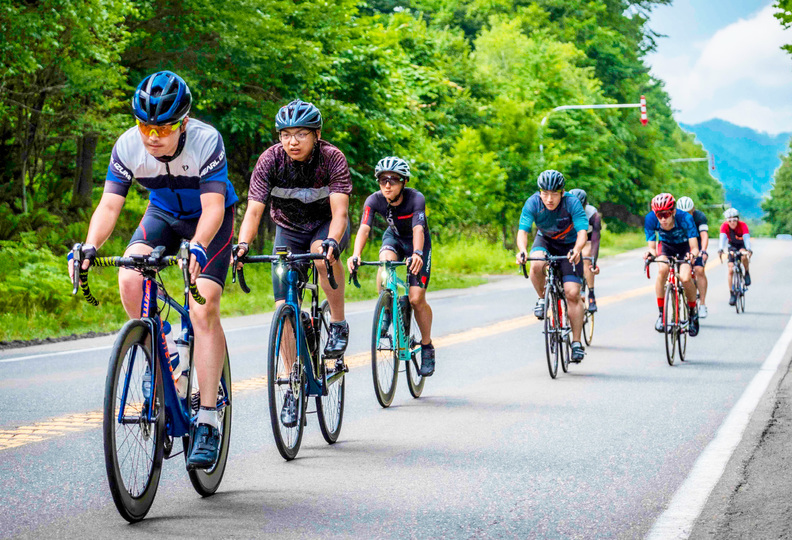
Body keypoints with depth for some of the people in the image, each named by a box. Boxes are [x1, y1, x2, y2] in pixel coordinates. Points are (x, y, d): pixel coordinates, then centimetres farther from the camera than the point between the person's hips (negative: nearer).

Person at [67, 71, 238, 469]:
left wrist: (197, 247, -56)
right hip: (163, 214, 4)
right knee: (129, 279, -25)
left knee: (204, 309, -20)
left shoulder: (206, 141, -31)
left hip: (209, 220, -4)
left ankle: (207, 422, -17)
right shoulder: (128, 146, -22)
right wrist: (90, 247, -44)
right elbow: (109, 205, -25)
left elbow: (213, 207, -37)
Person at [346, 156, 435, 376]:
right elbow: (364, 228, -35)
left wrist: (417, 254, -63)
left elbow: (418, 229, -43)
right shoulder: (374, 200, -24)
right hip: (394, 237, 2)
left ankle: (427, 347, 7)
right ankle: (387, 311, -13)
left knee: (416, 298, -13)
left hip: (418, 243, -2)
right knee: (386, 260, -35)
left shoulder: (416, 198, -31)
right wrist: (355, 255, -54)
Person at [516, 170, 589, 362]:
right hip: (545, 241, 1)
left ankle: (577, 343, -3)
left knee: (572, 293, -12)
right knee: (537, 265, -35)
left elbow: (582, 233, -35)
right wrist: (522, 250, -51)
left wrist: (576, 250, -57)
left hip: (569, 245, -1)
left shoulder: (572, 203, -28)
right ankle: (542, 298, -4)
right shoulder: (533, 203, -24)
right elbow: (522, 231, -30)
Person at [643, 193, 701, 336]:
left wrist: (693, 254, -58)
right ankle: (661, 313, -16)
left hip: (684, 246, -1)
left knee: (685, 278, -24)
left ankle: (693, 313, 4)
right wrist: (651, 254, -48)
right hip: (666, 245, 1)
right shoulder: (650, 219, -29)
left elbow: (694, 248, -35)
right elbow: (652, 248, -25)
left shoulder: (685, 218, -35)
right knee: (662, 270, -30)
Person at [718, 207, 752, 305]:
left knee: (744, 256, -36)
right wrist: (720, 250, -54)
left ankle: (747, 273, -7)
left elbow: (746, 238, -39)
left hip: (742, 245, -2)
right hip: (732, 246, 2)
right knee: (730, 269, -11)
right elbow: (722, 238, -36)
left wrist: (749, 250, -57)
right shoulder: (724, 226, -23)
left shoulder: (742, 225, -27)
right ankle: (732, 294, -2)